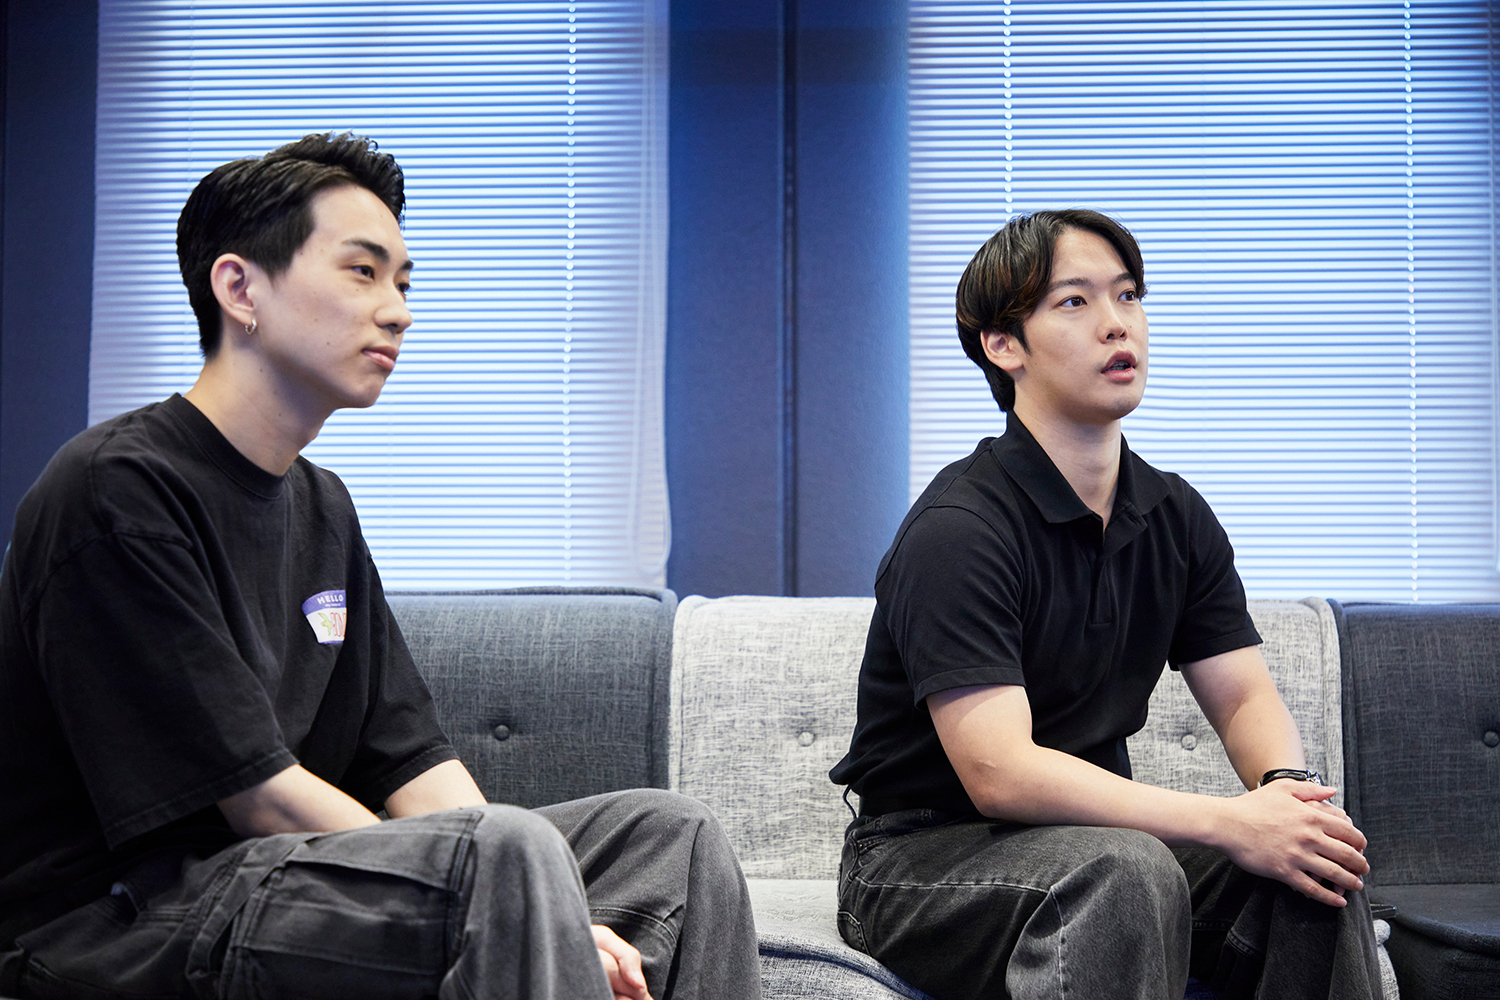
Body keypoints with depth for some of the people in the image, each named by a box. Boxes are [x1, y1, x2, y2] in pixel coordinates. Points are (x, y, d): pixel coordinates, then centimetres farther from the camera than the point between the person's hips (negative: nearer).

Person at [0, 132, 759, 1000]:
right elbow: (262, 797, -18)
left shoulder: (320, 506, 15)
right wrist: (512, 902, -19)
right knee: (509, 849, -33)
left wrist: (544, 914, -9)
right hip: (116, 922, -9)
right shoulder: (117, 489, -14)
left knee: (669, 831, 2)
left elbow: (412, 762, 8)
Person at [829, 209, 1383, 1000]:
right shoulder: (956, 530, -20)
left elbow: (1246, 698, 6)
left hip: (1093, 837, 7)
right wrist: (1229, 823, -31)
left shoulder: (1176, 518, 7)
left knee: (1317, 864, -16)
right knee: (1125, 871, -36)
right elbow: (999, 772, -27)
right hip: (921, 860, -7)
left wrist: (1287, 786, -19)